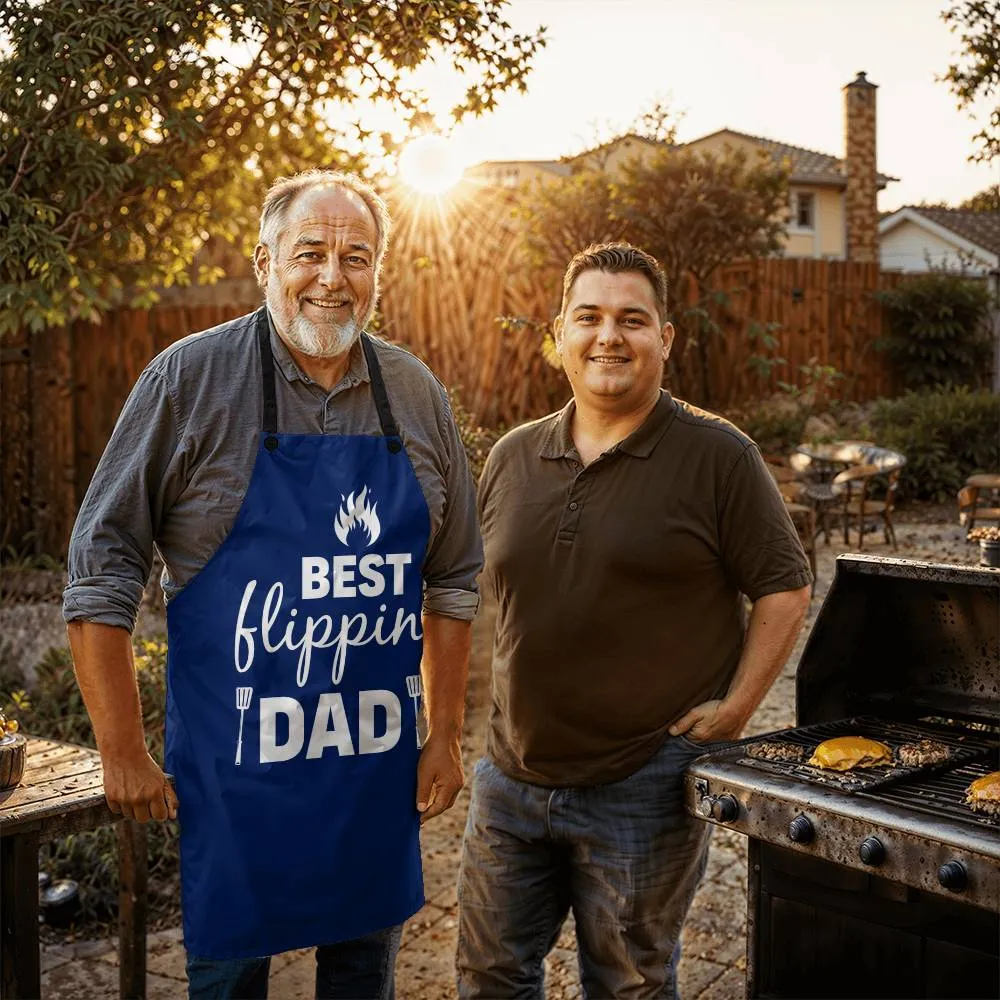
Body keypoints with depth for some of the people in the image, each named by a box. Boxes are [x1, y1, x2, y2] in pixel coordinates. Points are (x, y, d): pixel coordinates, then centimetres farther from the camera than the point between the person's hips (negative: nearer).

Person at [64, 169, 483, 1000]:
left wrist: (446, 738, 6)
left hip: (380, 765, 4)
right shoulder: (190, 379, -9)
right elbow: (102, 571, -8)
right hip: (235, 767, -3)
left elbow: (452, 581, 8)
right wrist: (124, 755, -8)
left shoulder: (418, 399, 2)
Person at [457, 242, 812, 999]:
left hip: (644, 787, -4)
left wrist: (735, 708, -13)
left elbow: (785, 589, -7)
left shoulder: (717, 456, -10)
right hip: (513, 774, 5)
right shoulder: (512, 458, 5)